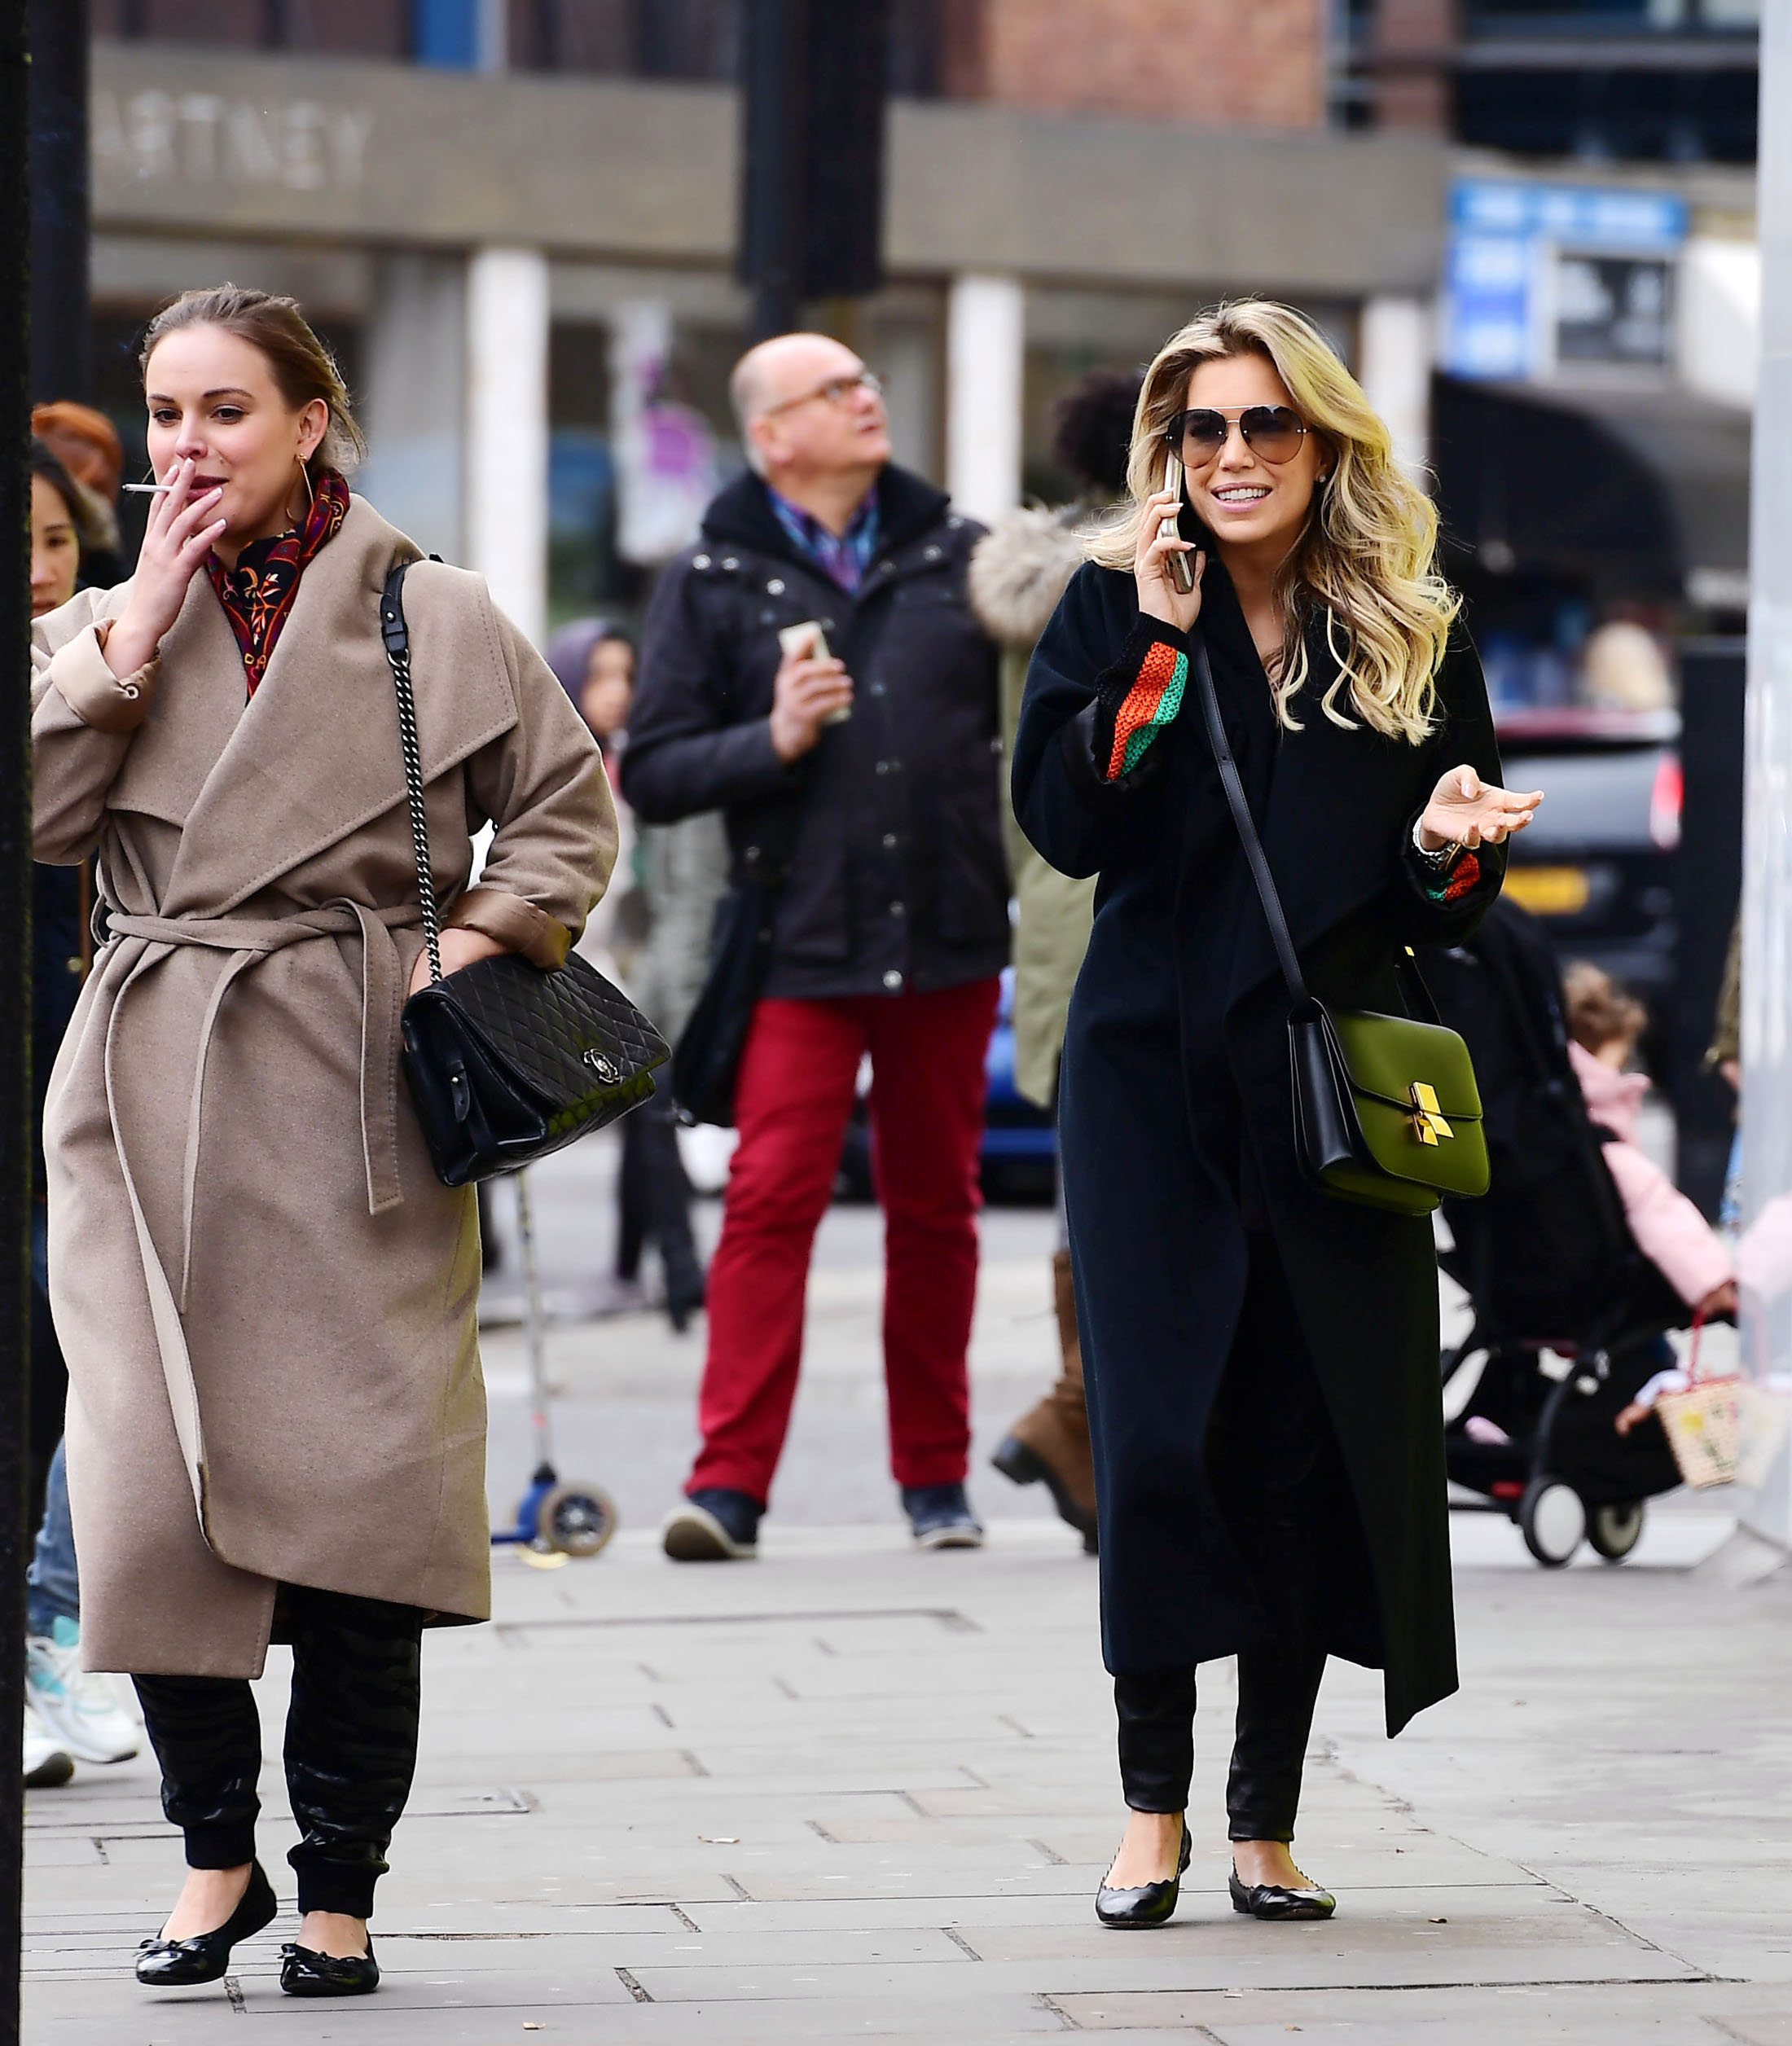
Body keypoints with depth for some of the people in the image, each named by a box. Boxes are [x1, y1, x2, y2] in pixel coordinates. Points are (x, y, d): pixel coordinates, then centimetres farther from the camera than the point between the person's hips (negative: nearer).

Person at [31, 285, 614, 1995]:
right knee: (151, 1484, -4)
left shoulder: (434, 619, 4)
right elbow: (34, 818, -6)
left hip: (351, 1100, -2)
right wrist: (140, 625, -7)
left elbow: (567, 805, 13)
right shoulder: (102, 624, 10)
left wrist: (483, 942, -1)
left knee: (357, 1484, -3)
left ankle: (339, 1886, 9)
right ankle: (215, 1853, 15)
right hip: (154, 1091, 2)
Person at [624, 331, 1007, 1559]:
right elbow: (653, 775, 0)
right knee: (773, 1195, -11)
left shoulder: (957, 553, 10)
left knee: (938, 1204, 8)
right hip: (800, 949, -3)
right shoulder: (715, 581, 3)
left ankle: (937, 1475, 18)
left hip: (950, 944, 3)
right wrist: (774, 739, -14)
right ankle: (732, 1481, -11)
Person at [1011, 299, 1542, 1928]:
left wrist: (1448, 851, -11)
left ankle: (1269, 1820, 10)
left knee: (1314, 1439, 1)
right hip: (1156, 1075, -1)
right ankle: (1155, 1805, 4)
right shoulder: (1114, 609, 3)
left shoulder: (1415, 642, 7)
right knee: (1158, 1431, -6)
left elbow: (1445, 909, 12)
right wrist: (1157, 646, -15)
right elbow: (1065, 824, -10)